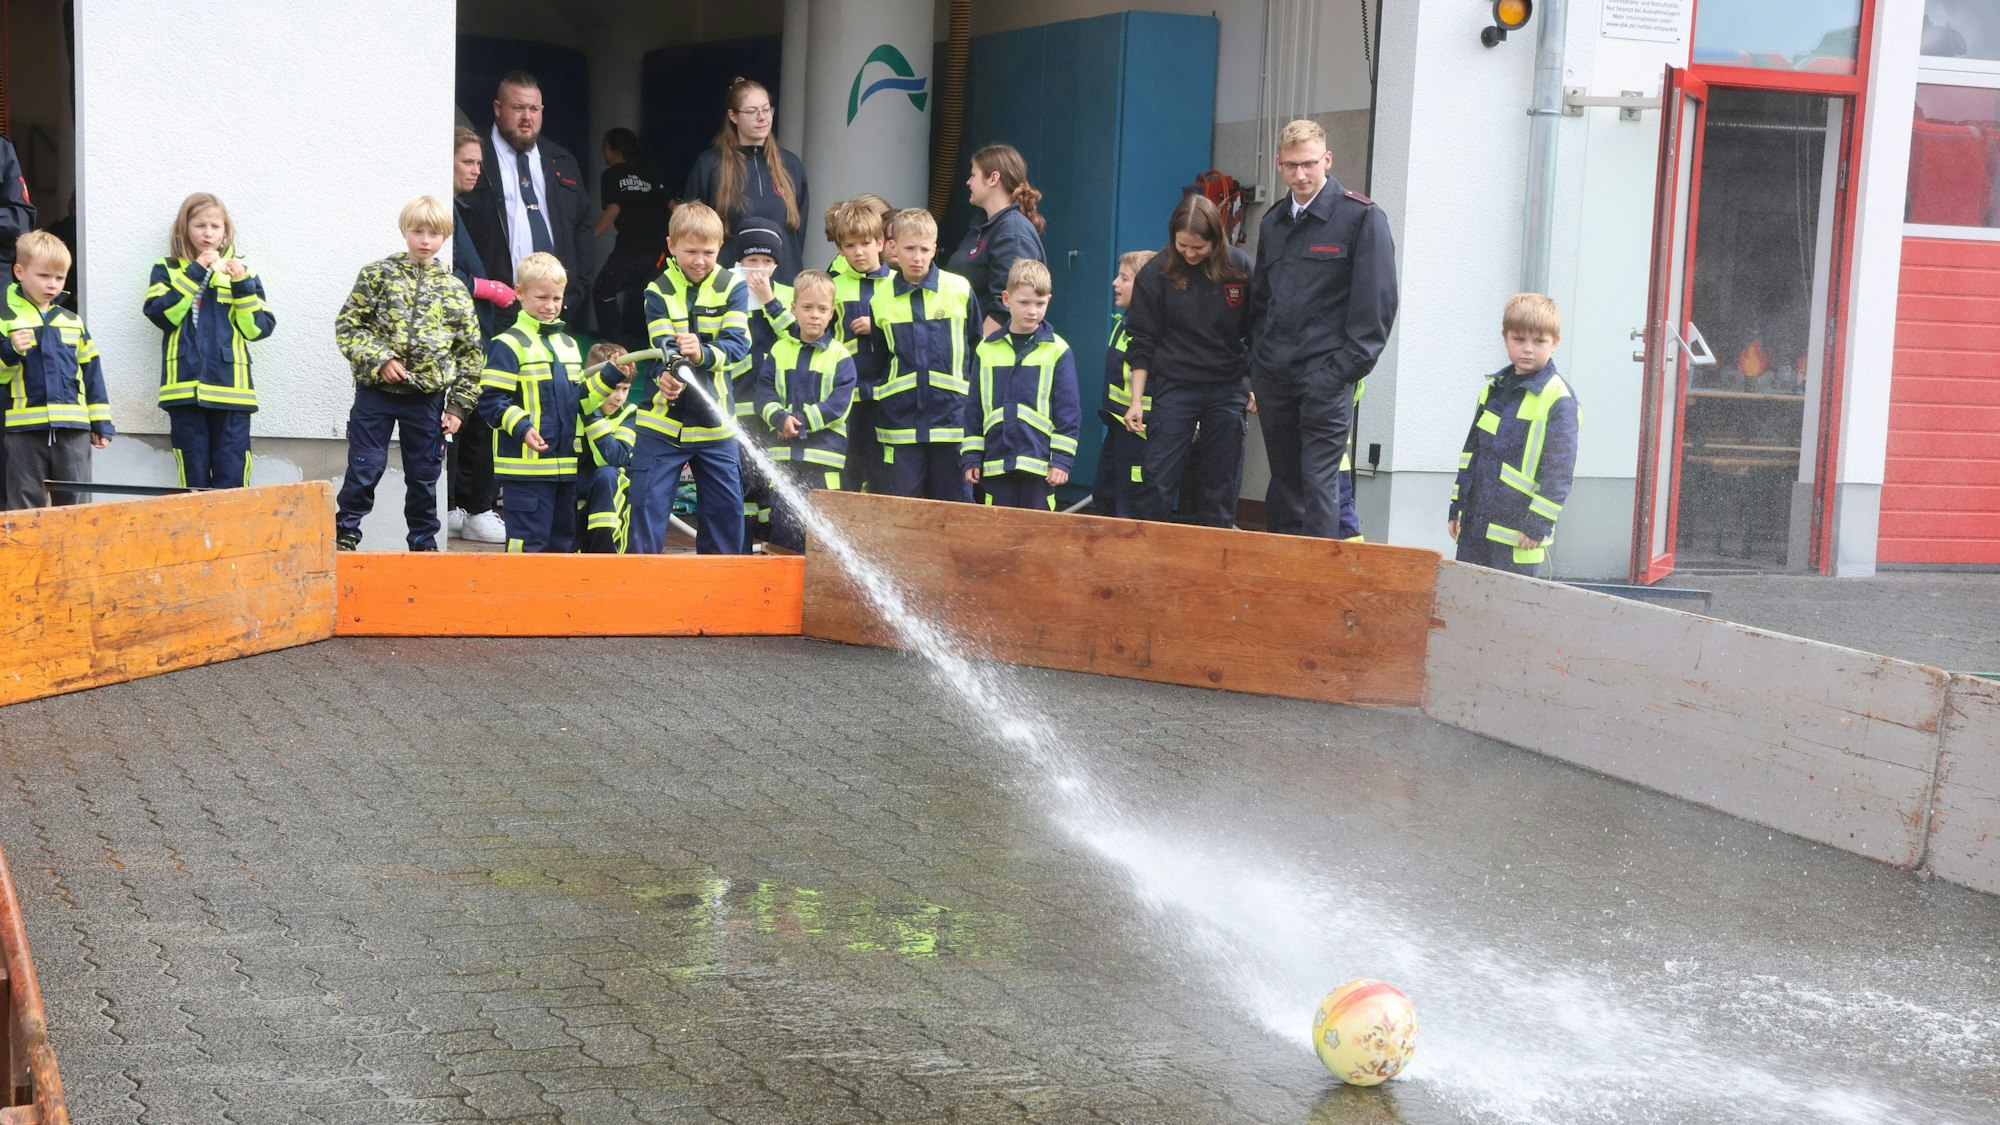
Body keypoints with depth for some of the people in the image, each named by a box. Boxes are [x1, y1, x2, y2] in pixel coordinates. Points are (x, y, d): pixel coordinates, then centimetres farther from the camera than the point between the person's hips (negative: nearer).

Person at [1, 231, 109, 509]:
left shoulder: (73, 322, 13)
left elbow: (92, 374, 15)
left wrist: (101, 423, 11)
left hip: (72, 427, 3)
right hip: (25, 427, -3)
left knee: (74, 504, 6)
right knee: (26, 507, 1)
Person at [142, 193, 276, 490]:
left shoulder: (242, 272, 12)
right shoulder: (167, 270, 11)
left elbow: (259, 328, 4)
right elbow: (161, 313, -7)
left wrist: (242, 286, -8)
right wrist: (195, 273, -8)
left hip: (230, 388, 0)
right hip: (184, 387, 0)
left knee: (232, 480, -4)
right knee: (193, 480, 3)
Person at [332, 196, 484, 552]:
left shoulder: (454, 290, 5)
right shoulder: (377, 275, -1)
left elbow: (470, 352, 7)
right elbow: (347, 325, -2)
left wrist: (458, 405, 3)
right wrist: (379, 359, -15)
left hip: (428, 397, 2)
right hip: (375, 392, -2)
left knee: (424, 475, 10)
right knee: (365, 467, 2)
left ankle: (423, 540, 23)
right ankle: (345, 533, 17)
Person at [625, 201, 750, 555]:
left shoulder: (733, 287, 0)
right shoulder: (659, 292, -2)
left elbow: (737, 343, -12)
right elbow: (662, 347, -15)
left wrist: (702, 354, -33)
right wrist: (666, 374, -38)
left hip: (715, 422, 1)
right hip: (662, 420, -1)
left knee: (726, 507, 8)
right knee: (649, 503, -2)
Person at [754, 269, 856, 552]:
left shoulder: (840, 356, 1)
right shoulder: (778, 351, 9)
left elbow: (838, 403, -8)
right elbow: (764, 391, 4)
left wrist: (802, 421, -15)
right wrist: (780, 418, -15)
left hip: (824, 454, -3)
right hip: (783, 453, 3)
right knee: (782, 521, 6)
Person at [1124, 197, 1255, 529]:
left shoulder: (1240, 268, -3)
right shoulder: (1156, 273, -5)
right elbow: (1142, 342, -1)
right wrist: (1136, 400, -4)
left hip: (1228, 391, 1)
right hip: (1173, 389, -1)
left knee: (1221, 488, 6)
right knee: (1158, 482, -6)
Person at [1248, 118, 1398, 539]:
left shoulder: (1361, 216, -5)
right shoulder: (1273, 221, 14)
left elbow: (1377, 302, -8)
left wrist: (1347, 369, -13)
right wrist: (1257, 370, 14)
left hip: (1325, 377, -6)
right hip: (1274, 377, 6)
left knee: (1319, 482, -9)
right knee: (1283, 484, 11)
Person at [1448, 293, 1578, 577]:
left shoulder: (1558, 399, -11)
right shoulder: (1493, 389, 13)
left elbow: (1560, 471, -13)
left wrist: (1538, 525, -15)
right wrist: (1457, 506, 17)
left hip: (1517, 535, -7)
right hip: (1474, 526, 7)